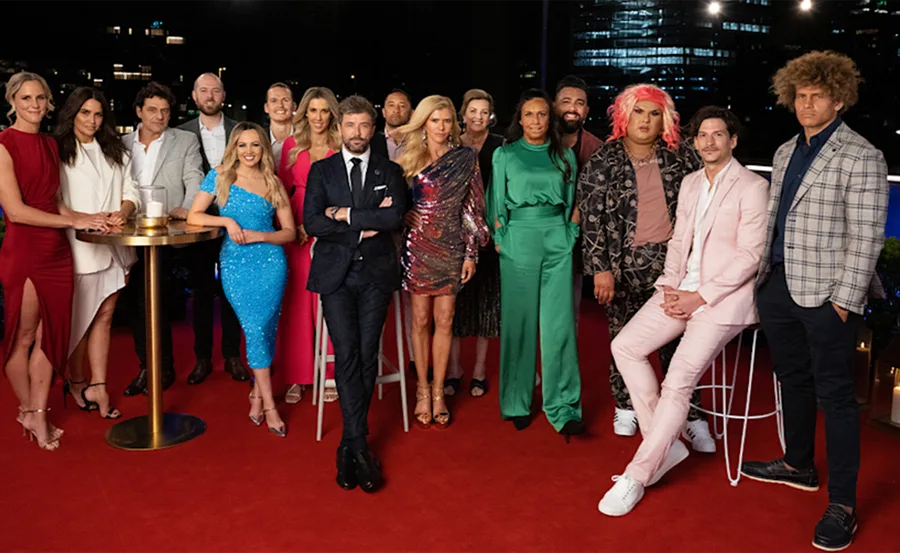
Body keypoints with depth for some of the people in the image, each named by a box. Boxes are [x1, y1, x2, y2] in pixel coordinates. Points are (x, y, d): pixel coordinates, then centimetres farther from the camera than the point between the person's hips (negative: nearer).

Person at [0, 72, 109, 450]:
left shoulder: (50, 144, 13)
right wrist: (74, 221, -14)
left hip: (56, 250, 7)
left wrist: (85, 217, 2)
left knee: (50, 334, 9)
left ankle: (39, 415, 19)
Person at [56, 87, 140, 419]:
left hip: (113, 247, 4)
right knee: (79, 319, 5)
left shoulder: (116, 153, 17)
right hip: (77, 247, -4)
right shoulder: (58, 153, 0)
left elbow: (131, 193, 12)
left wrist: (123, 212, -9)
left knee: (104, 317, 4)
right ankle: (77, 382, 22)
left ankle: (97, 387, 9)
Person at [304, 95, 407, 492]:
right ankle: (360, 447, -5)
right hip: (335, 273, -1)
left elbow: (395, 217, -7)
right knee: (346, 354, -9)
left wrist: (346, 214, -8)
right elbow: (312, 223, -4)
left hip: (375, 273, 1)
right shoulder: (321, 170, 10)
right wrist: (363, 229, -9)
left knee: (367, 355, -1)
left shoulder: (390, 172, 11)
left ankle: (349, 445, 11)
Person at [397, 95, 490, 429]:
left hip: (450, 247, 0)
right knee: (421, 319, 5)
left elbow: (472, 207, 2)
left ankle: (438, 391, 15)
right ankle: (423, 391, 17)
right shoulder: (408, 157, 4)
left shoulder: (465, 158, 2)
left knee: (444, 320, 3)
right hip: (417, 246, 0)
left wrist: (471, 252, -1)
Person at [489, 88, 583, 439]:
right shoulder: (505, 155, 7)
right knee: (519, 320, 3)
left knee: (559, 322, -3)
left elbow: (574, 200, 14)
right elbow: (497, 203, 7)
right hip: (518, 239, -1)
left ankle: (563, 407, 3)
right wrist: (499, 238, -1)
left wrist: (571, 232, 3)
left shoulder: (564, 156, 11)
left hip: (557, 239, 1)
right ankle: (516, 403, 16)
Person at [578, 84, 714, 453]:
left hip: (671, 257, 1)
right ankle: (625, 408, 26)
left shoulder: (680, 156, 6)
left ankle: (691, 418, 9)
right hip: (624, 262, -1)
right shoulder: (603, 161, 0)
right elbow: (590, 219, -4)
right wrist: (600, 268, -10)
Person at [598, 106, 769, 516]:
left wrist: (701, 297, -16)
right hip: (683, 288, 7)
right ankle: (666, 445, 3)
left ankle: (637, 476, -8)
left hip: (724, 295, -7)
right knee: (625, 346, -7)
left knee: (678, 380, -19)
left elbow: (750, 256, -11)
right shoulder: (690, 183, 16)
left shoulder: (752, 187, -6)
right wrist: (671, 285, -1)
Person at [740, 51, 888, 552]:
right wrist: (764, 271, 13)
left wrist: (845, 299, -15)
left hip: (826, 294, -7)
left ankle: (843, 506, 9)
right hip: (777, 284, 7)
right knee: (793, 379, 19)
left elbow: (865, 237, -12)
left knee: (834, 393, -1)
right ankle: (799, 466, 37)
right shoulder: (785, 153, 13)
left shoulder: (860, 158, -8)